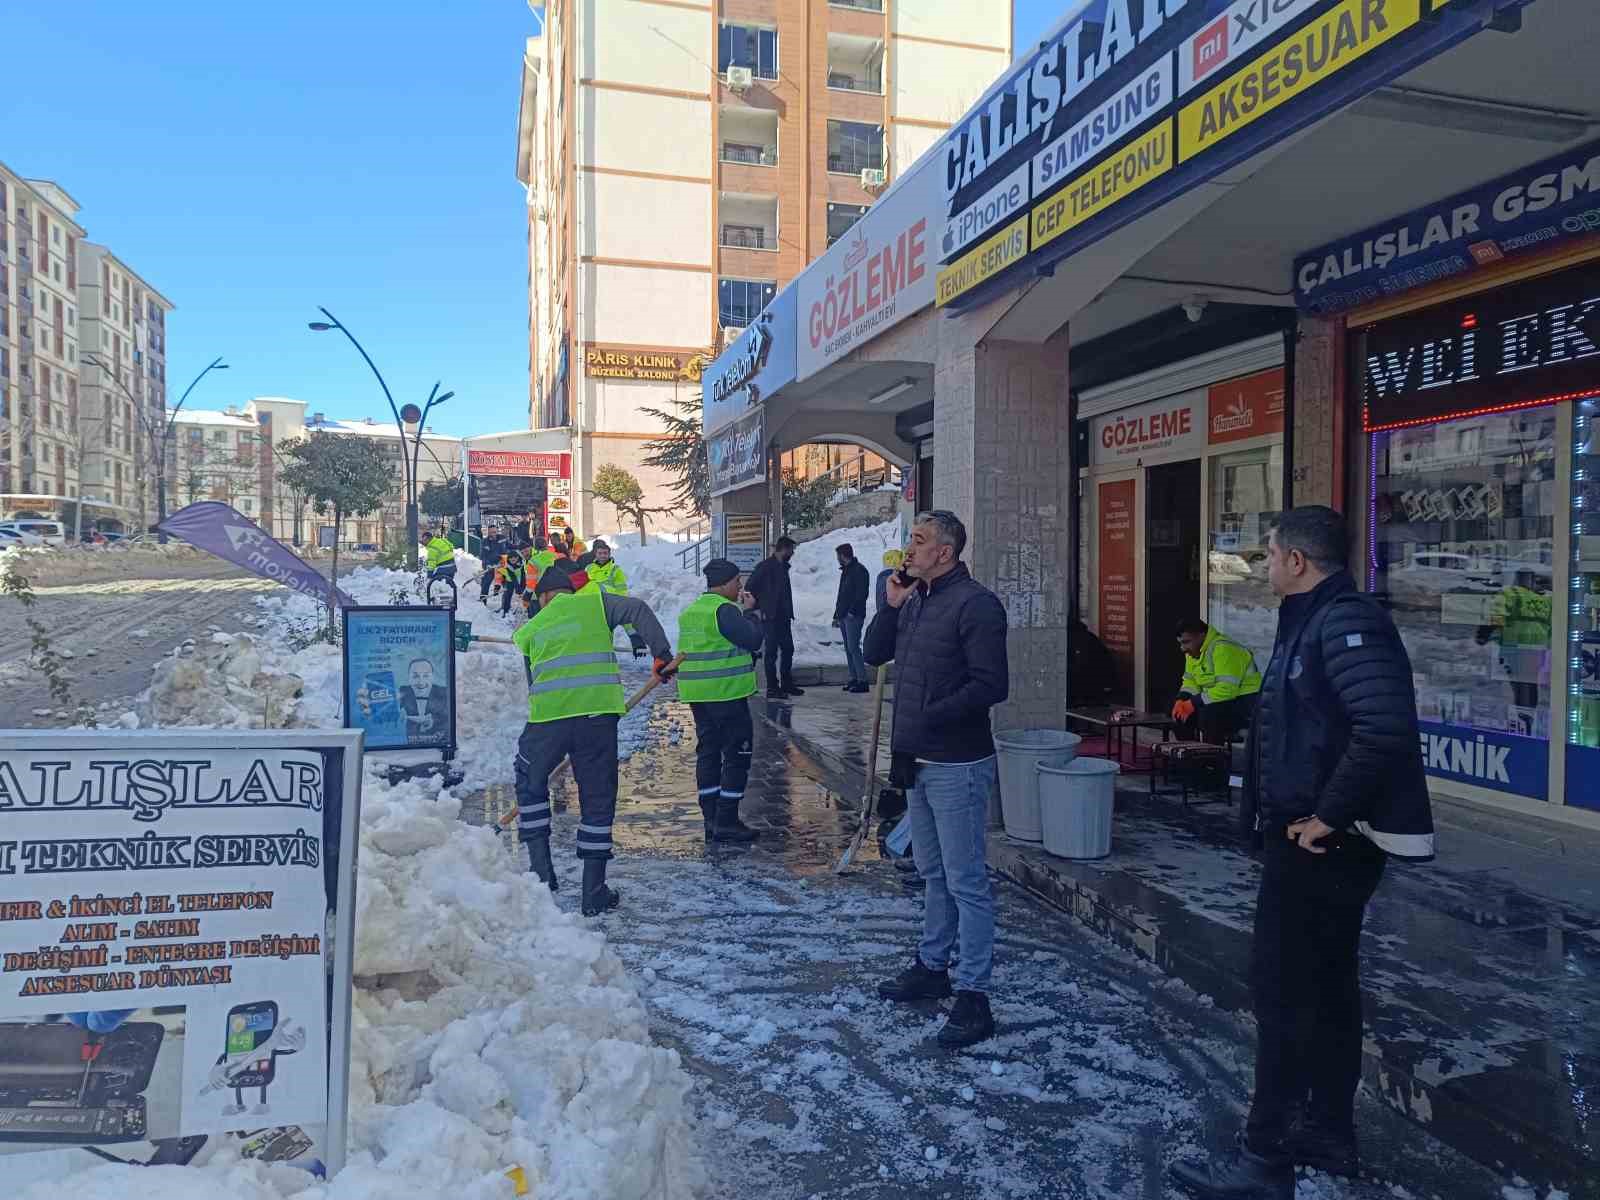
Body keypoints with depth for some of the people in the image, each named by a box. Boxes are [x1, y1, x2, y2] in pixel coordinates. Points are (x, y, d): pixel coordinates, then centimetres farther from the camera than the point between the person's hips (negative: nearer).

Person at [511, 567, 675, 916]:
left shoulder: (529, 628, 22)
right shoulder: (595, 602, 15)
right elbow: (639, 610, -1)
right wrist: (663, 655, -1)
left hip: (548, 714, 1)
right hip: (599, 712, -1)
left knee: (530, 781, 25)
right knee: (598, 797, 10)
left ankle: (540, 869, 22)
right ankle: (594, 893, 16)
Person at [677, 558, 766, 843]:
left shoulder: (690, 611, 15)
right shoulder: (724, 609, -15)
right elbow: (753, 639, -16)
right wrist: (749, 612, -2)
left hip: (696, 693, 9)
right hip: (726, 692, -9)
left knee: (708, 752, 14)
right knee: (737, 754, -2)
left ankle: (711, 820, 17)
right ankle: (726, 822, -2)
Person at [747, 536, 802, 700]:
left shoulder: (783, 567, 14)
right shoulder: (765, 566, -11)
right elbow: (750, 588, -13)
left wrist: (789, 612, 12)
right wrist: (760, 607, -11)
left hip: (783, 617, 8)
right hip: (770, 618, -8)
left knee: (788, 649, 12)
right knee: (772, 652, -4)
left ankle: (786, 684, 23)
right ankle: (772, 688, 2)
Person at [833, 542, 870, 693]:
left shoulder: (859, 570, -8)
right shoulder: (845, 571, 20)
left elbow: (862, 594, -17)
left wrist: (852, 611, -22)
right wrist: (836, 615, 21)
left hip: (853, 617, -9)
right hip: (843, 616, 9)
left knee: (853, 647, -12)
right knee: (848, 648, 9)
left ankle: (863, 681, -12)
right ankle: (854, 679, 13)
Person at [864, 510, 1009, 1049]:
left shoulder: (975, 603, -16)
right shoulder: (914, 600, 11)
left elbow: (991, 684, -22)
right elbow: (874, 654, 15)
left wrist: (931, 717, -23)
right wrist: (891, 606, 1)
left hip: (958, 766, -9)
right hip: (919, 762, 9)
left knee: (966, 882, -2)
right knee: (933, 873, 20)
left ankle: (973, 996, 7)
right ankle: (932, 967, 34)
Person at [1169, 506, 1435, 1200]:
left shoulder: (1346, 622, -19)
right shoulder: (1315, 621, 14)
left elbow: (1385, 728, -31)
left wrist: (1328, 816, -25)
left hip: (1323, 843, -11)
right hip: (1317, 838, 11)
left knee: (1282, 987, -3)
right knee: (1325, 984, 18)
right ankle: (1327, 1131, 32)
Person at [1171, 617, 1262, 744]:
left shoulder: (1223, 649, -23)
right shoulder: (1194, 651, 6)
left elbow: (1226, 690, -30)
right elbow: (1190, 682, 11)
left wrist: (1194, 703, -28)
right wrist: (1181, 700, -9)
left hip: (1244, 701, -9)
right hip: (1217, 700, 9)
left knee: (1209, 713, -32)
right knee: (1181, 712, -2)